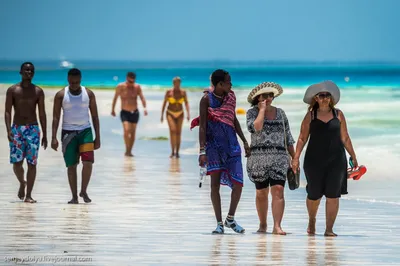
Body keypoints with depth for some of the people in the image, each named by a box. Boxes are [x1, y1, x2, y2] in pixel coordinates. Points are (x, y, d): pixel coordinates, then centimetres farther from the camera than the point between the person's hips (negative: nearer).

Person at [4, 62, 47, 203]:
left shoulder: (38, 91, 8)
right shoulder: (12, 90, 3)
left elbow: (42, 114, 9)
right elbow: (7, 112, -1)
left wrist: (44, 134, 4)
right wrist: (8, 130, -14)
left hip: (33, 129, 1)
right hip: (16, 129, -1)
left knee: (32, 163, -4)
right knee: (16, 162, -7)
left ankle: (28, 195, 0)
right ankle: (22, 183, 24)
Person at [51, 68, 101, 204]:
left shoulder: (89, 94, 2)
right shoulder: (61, 95, -1)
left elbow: (95, 116, 6)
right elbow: (56, 117, -1)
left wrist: (97, 137, 2)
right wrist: (54, 138, -9)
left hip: (85, 131, 0)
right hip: (68, 132, 0)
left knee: (88, 162, -14)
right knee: (71, 166, 0)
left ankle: (84, 191, 5)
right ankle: (74, 196, 8)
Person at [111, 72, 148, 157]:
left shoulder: (137, 87, -2)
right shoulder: (121, 87, -7)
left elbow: (142, 98, -9)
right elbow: (115, 98, 5)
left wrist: (145, 108, -25)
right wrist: (113, 109, 11)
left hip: (135, 112, 2)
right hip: (125, 112, -2)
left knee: (133, 133, 6)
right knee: (126, 130, -21)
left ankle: (130, 151, 17)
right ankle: (127, 150, -11)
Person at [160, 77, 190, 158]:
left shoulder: (183, 92, -3)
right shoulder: (168, 92, -7)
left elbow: (186, 103, -6)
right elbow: (164, 103, -2)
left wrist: (188, 114, -20)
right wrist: (162, 115, -3)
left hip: (179, 114, 2)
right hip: (170, 113, -2)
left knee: (178, 133, 0)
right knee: (172, 130, -19)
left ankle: (177, 152, 8)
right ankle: (173, 151, -19)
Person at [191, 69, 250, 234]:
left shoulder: (230, 96, 7)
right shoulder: (207, 99, -8)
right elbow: (202, 126, -10)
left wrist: (244, 142, 21)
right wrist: (202, 151, -17)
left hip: (231, 143, 4)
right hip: (213, 144, -4)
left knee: (238, 184, -4)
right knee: (215, 183, -5)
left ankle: (230, 219, 15)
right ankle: (219, 223, 1)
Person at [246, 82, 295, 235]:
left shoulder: (280, 113, 12)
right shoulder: (252, 112, 3)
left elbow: (288, 137, 15)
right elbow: (256, 127, -18)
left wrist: (294, 158, 12)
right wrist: (262, 109, -9)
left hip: (279, 158, 1)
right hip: (258, 158, -1)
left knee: (278, 190, -13)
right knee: (261, 193, 7)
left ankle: (277, 226, -18)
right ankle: (263, 224, 22)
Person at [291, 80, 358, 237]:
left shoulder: (338, 115, 6)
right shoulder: (311, 116, 2)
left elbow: (345, 138, 11)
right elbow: (302, 138, 1)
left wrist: (353, 157, 11)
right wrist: (296, 158, -8)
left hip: (336, 160, 1)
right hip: (314, 159, -1)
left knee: (333, 195, -5)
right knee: (314, 195, 6)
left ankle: (329, 229, -1)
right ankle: (311, 221, 34)